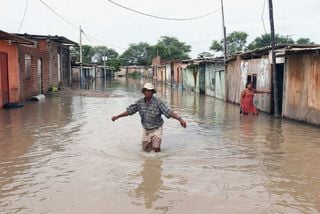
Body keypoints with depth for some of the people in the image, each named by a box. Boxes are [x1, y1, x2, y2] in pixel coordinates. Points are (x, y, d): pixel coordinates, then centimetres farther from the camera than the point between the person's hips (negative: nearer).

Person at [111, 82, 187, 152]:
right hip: (146, 130, 4)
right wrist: (117, 116, 3)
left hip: (156, 129, -4)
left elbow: (169, 112, -27)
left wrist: (180, 119, -39)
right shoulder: (140, 102, -6)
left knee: (156, 148, -18)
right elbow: (129, 111, 4)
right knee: (146, 150, 12)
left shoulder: (158, 102, -19)